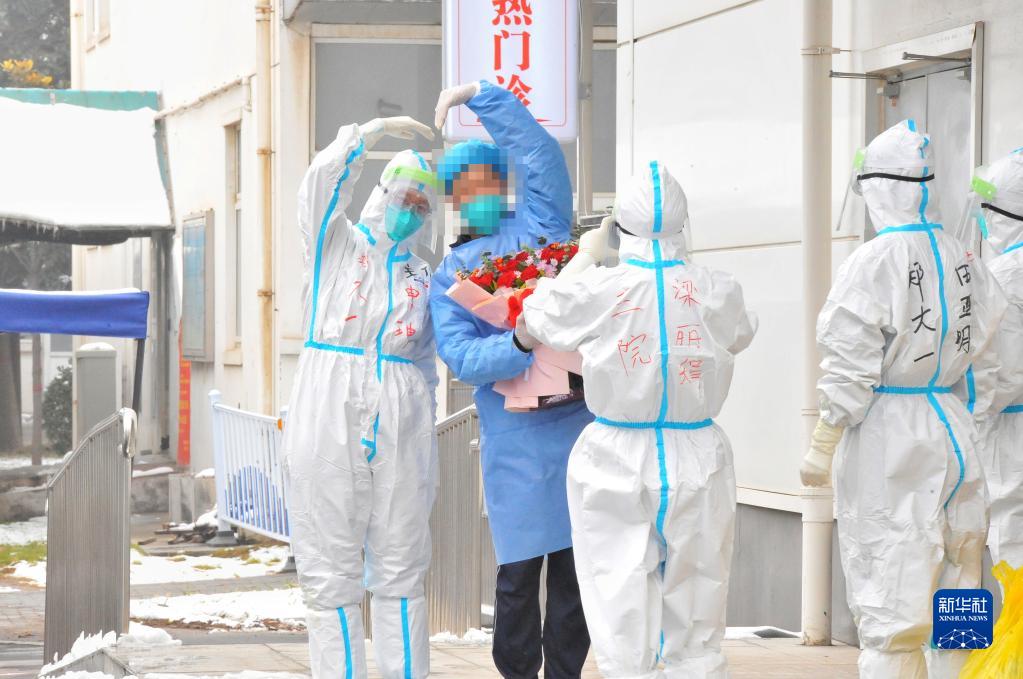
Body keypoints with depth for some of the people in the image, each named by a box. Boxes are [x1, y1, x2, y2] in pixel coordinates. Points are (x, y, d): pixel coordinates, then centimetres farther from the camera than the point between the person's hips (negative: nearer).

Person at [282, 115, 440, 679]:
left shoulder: (421, 277, 18)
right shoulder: (336, 244, 7)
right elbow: (323, 180, -10)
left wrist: (425, 432, 11)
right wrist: (378, 130, -10)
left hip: (401, 436, 3)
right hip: (329, 428, -3)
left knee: (400, 573, 6)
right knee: (331, 575, -1)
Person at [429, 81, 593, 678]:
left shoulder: (540, 221, 13)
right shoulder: (449, 276, 10)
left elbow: (539, 149, 6)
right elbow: (460, 355, -4)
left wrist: (478, 94, 10)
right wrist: (524, 344, -20)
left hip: (583, 420, 1)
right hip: (517, 437, -1)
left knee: (576, 566, 6)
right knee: (520, 571, -2)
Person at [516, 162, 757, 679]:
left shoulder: (596, 290, -9)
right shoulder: (718, 292, -4)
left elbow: (528, 325, 9)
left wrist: (583, 257, 26)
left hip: (617, 463, -1)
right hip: (696, 462, 2)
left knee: (622, 616, 3)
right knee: (697, 634, 9)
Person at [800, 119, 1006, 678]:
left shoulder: (873, 263, -11)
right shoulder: (963, 261, 6)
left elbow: (849, 370, -12)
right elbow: (985, 355, 11)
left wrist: (821, 448, -5)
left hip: (888, 441, -6)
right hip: (956, 436, 6)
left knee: (889, 609, -3)